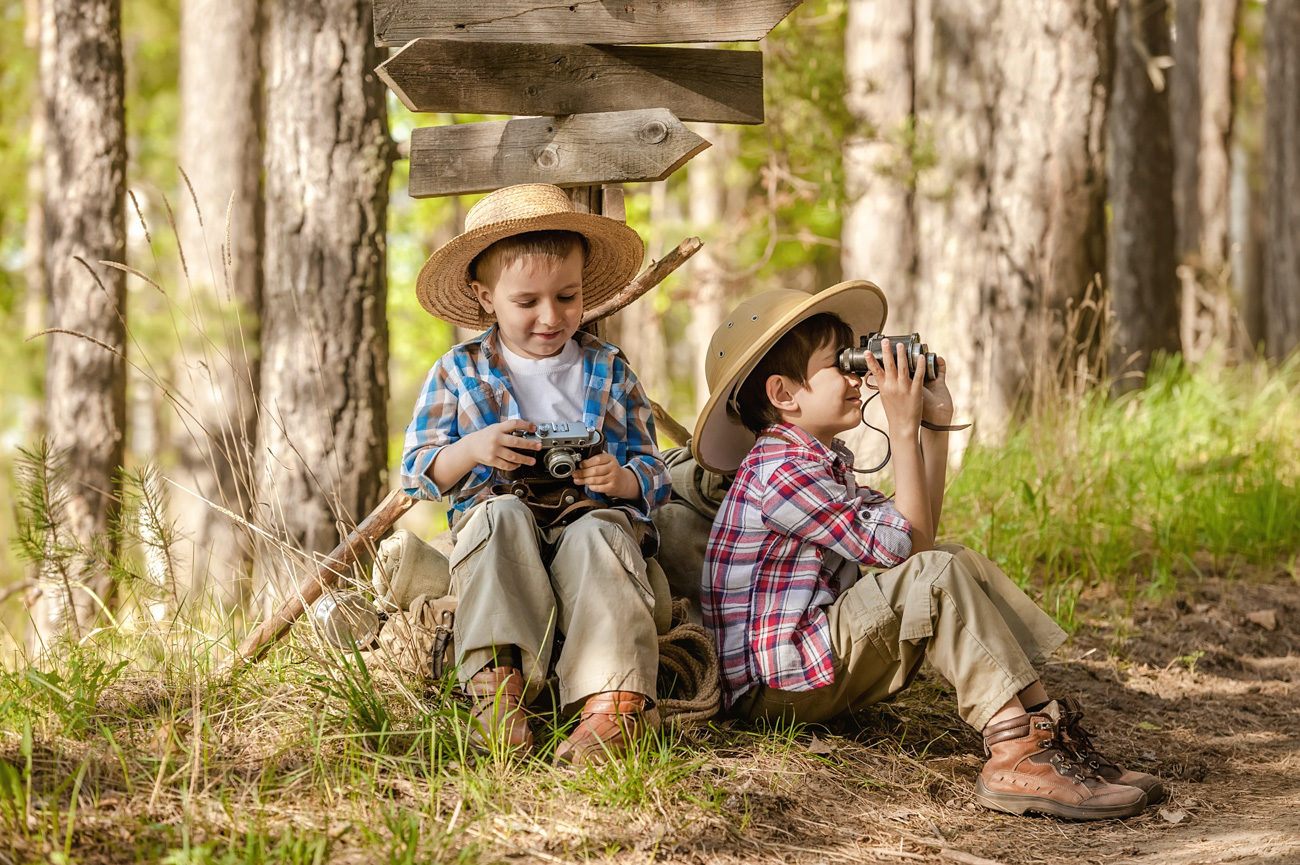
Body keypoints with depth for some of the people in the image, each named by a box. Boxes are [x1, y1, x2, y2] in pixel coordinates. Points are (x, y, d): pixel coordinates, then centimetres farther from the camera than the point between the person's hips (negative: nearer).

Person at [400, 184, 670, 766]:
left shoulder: (608, 372, 12)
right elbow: (417, 474, 5)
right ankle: (500, 676, -43)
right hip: (498, 537, 0)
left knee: (598, 538, -35)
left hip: (593, 515, 0)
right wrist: (472, 449, -16)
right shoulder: (458, 373, 10)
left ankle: (610, 697, -51)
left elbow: (653, 475, 10)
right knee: (499, 515, -34)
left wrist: (622, 478, -15)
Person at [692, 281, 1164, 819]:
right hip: (777, 684, -10)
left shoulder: (820, 462, 18)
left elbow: (916, 531, 18)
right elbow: (902, 543, -19)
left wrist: (936, 423, 14)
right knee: (933, 576, -24)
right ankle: (1016, 755, -32)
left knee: (956, 561, 6)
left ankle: (1043, 719, -10)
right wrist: (903, 429, -16)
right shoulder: (776, 468, -16)